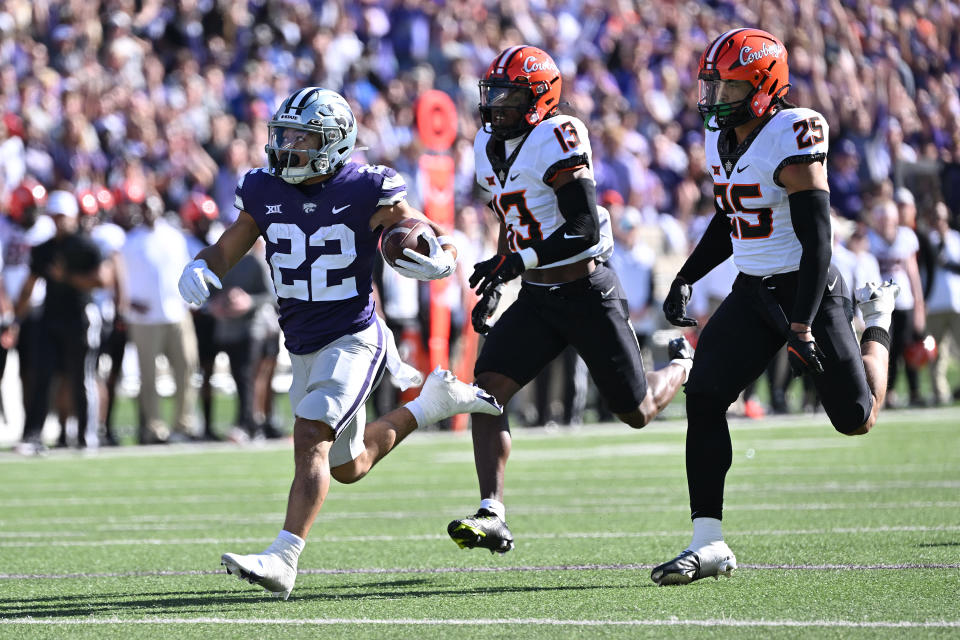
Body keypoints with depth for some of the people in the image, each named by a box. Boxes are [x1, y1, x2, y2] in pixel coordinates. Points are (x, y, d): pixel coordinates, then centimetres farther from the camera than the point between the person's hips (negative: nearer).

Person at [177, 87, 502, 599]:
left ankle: (283, 560, -29)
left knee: (311, 439, -25)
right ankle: (432, 401, 42)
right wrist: (198, 269, -17)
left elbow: (443, 244, -7)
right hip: (303, 347, 7)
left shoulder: (367, 193, -14)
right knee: (349, 467, 20)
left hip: (352, 339, -7)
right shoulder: (264, 193, -1)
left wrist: (435, 262, -32)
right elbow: (226, 250, 7)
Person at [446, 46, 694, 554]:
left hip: (587, 292, -7)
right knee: (487, 388, -15)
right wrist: (494, 286, 15)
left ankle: (684, 365, 40)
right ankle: (492, 515, -19)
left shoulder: (557, 139, -18)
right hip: (536, 299, 7)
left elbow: (585, 229, -24)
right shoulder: (488, 149, 8)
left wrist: (514, 263, -29)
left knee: (636, 413, 5)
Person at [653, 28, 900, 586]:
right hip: (752, 293, 7)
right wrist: (684, 281, 11)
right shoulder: (722, 139, 5)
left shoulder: (791, 138, -20)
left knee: (856, 419, 3)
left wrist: (803, 325, -25)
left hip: (809, 290, -7)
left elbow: (817, 241, -21)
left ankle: (878, 320, 36)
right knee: (704, 398, -13)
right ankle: (709, 544, -12)